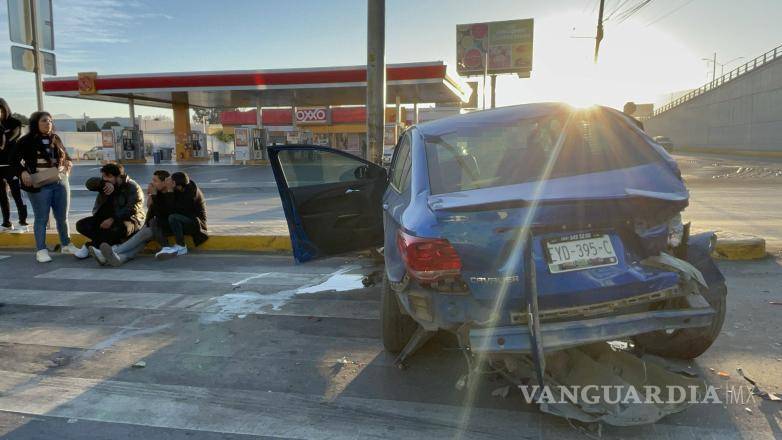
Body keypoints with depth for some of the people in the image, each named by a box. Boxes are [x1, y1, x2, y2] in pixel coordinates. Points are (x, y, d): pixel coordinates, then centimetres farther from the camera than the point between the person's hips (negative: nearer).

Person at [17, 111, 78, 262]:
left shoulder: (56, 139, 11)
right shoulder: (27, 140, -4)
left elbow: (66, 155, 22)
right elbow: (15, 159, -6)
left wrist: (68, 162, 0)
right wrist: (23, 172, -23)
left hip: (61, 183, 5)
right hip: (40, 185, -5)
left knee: (63, 217, 12)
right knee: (41, 218, 0)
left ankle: (66, 244, 26)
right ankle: (41, 250, 8)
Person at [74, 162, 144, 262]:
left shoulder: (132, 187, -10)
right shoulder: (106, 184, 9)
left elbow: (132, 208, -22)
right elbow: (89, 183, -8)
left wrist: (113, 219, -32)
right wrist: (105, 183, -28)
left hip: (128, 219, -6)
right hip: (105, 218, 7)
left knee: (121, 228, -40)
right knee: (81, 225, -12)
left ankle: (90, 246, -27)